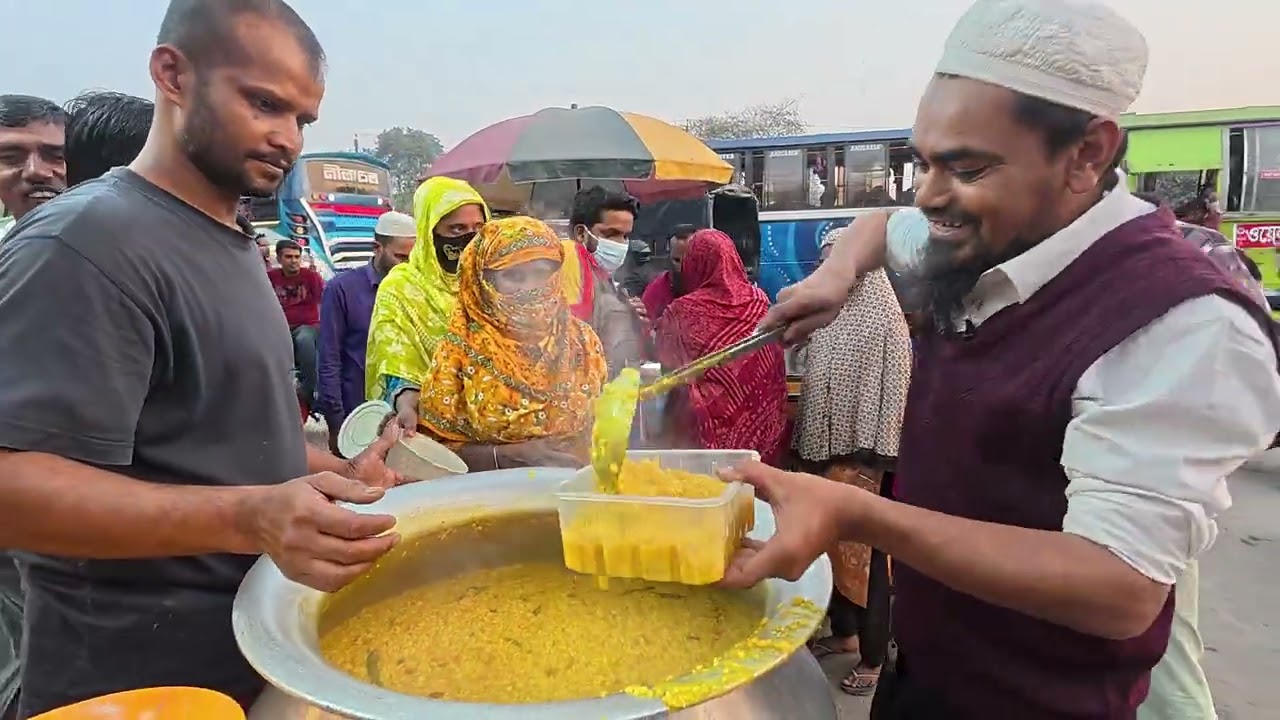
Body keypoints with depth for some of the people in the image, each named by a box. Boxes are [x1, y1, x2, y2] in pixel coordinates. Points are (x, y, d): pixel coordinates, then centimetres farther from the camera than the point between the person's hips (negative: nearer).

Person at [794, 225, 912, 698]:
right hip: (821, 446, 7)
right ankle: (843, 632, 32)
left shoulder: (883, 315, -10)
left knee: (864, 548, 1)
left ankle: (874, 656, 14)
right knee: (830, 543, 14)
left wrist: (872, 452, -17)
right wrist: (805, 440, 11)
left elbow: (892, 388, -13)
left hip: (862, 451, -6)